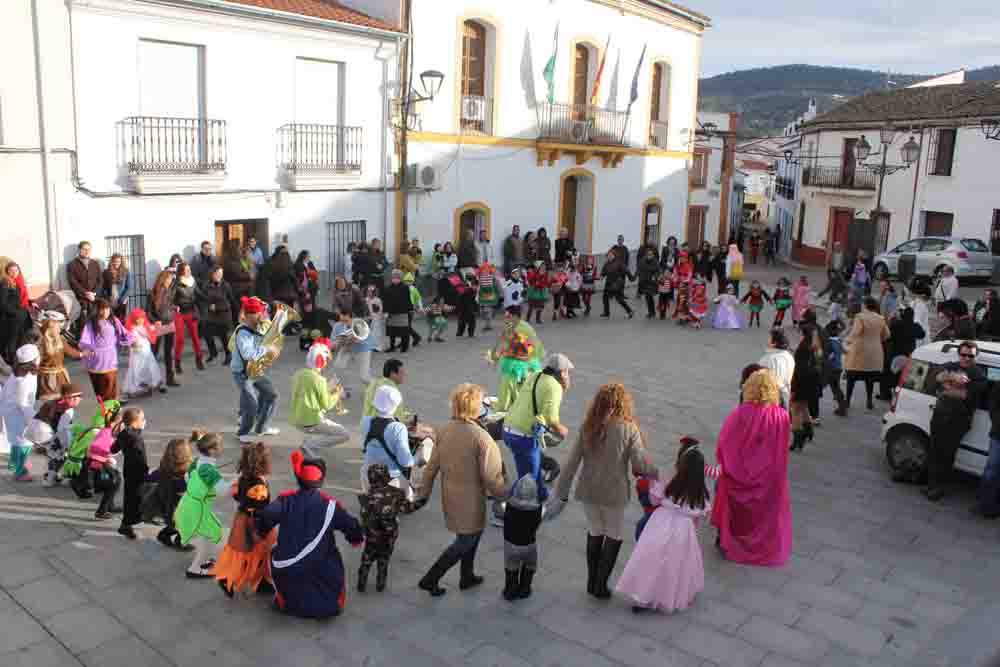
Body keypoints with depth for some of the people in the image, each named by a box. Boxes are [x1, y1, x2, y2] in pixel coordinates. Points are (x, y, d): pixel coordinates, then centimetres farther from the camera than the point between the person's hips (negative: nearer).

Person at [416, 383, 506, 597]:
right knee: (465, 542, 12)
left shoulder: (443, 431, -6)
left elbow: (432, 466, 1)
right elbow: (490, 476, -20)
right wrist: (504, 495, -4)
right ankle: (430, 579, 14)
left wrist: (423, 493, 12)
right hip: (470, 498, -7)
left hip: (449, 494, 7)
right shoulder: (481, 437, -24)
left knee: (473, 533, 26)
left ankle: (467, 577, 38)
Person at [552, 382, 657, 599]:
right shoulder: (628, 429, -15)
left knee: (595, 533, 22)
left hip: (587, 491, 3)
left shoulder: (587, 428, -6)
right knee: (614, 537, 18)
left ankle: (592, 581, 32)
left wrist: (561, 494, 1)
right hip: (613, 493, -3)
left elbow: (571, 463, -6)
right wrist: (655, 472, 8)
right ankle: (600, 585, 21)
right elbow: (640, 465, -14)